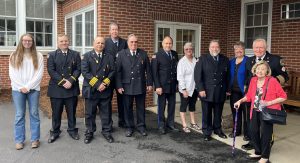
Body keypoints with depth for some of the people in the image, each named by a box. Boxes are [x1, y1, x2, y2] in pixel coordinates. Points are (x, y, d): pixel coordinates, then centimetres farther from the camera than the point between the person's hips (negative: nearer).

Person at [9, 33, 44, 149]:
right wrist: (21, 87, -9)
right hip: (18, 89, 1)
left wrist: (28, 87, -10)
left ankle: (35, 139, 14)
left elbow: (39, 74, -3)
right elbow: (12, 74, 2)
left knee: (34, 113, 4)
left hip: (33, 89, 0)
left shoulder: (38, 56, 3)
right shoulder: (14, 56, 7)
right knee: (19, 115, 5)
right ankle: (19, 140, 14)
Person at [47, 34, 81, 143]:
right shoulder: (52, 55, 5)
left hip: (72, 88, 1)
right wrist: (63, 82, -14)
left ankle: (72, 130, 24)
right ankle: (55, 132, 21)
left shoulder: (75, 54, 9)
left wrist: (70, 81, -14)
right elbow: (51, 71, -5)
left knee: (72, 111, 9)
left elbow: (78, 69, 0)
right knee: (56, 112, 7)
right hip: (56, 88, -1)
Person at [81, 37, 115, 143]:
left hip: (105, 90, 2)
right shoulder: (87, 56, 1)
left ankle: (106, 132, 22)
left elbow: (112, 71, 3)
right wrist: (97, 84, -16)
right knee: (90, 113, 7)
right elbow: (85, 72, -10)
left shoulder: (109, 57, 10)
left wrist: (105, 83, -12)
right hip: (91, 90, -2)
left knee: (106, 113, 8)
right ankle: (89, 133, 21)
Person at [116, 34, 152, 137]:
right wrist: (119, 86, -8)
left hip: (141, 86, 2)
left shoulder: (143, 54, 5)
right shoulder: (121, 54, 0)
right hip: (127, 86, -1)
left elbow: (148, 70, 6)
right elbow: (118, 71, -3)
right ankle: (129, 127, 22)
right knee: (128, 108, 8)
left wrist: (149, 83, 2)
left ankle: (141, 126, 25)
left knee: (141, 107, 10)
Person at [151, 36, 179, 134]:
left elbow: (177, 69, 11)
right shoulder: (157, 55, -9)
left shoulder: (175, 54, 8)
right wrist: (157, 86, -15)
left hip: (173, 86, 5)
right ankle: (161, 126, 18)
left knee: (172, 106, 11)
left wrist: (177, 83, 7)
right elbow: (154, 72, -11)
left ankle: (170, 124, 25)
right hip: (162, 86, -5)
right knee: (161, 107, 5)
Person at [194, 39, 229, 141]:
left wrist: (227, 89, 5)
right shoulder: (203, 59, -1)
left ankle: (217, 129, 31)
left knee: (218, 113, 13)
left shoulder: (225, 60, 8)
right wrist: (201, 89, -13)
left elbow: (227, 76, 10)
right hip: (206, 92, -2)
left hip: (220, 93, 3)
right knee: (206, 114, 6)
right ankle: (207, 132, 20)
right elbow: (197, 75, -7)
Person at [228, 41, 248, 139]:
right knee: (235, 111, 13)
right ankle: (236, 130, 26)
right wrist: (228, 88, 8)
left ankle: (247, 133, 14)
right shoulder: (231, 62, 11)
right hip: (234, 91, 6)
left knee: (245, 111, 3)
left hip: (244, 91, -5)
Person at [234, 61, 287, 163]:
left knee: (265, 134, 1)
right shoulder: (253, 80, 2)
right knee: (253, 131, 11)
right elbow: (249, 96, 11)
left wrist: (268, 103, -20)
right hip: (255, 111, 6)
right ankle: (258, 152, 34)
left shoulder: (272, 81, -14)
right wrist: (240, 101, -3)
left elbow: (283, 97, -12)